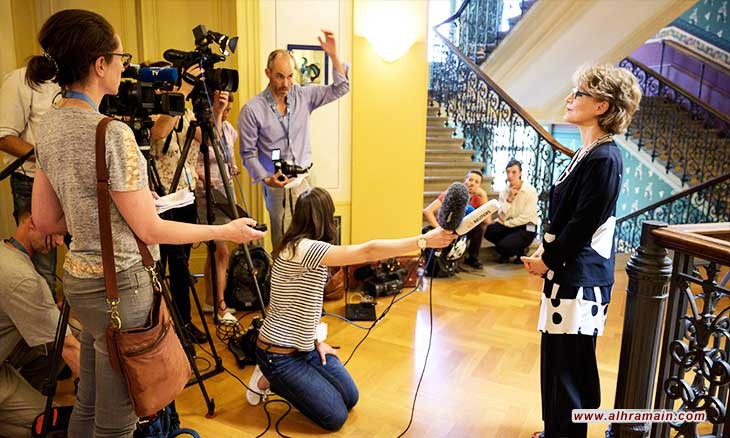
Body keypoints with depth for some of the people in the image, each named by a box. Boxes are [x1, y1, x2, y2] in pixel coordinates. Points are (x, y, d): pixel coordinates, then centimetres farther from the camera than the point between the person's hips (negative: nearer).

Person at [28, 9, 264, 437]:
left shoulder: (50, 125, 4)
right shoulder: (111, 133, -22)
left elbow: (45, 219, 9)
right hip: (118, 287, -8)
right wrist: (226, 231, -9)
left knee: (88, 403, 23)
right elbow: (149, 229, -17)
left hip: (79, 279, 9)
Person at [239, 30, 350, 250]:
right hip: (278, 185, -3)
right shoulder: (252, 109, -7)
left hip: (307, 180, 3)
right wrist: (266, 179, -17)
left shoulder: (303, 96, 3)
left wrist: (333, 55, -11)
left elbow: (340, 88, 1)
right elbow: (248, 154, -4)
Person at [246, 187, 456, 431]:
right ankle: (268, 380, 7)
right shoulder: (303, 248, -28)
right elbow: (368, 252, -33)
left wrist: (317, 340, 3)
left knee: (350, 398, 9)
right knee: (335, 417, -6)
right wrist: (424, 241, -30)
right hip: (279, 355, -9)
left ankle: (285, 381, 19)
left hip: (304, 346, 9)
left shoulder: (308, 248, 4)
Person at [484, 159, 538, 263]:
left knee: (503, 246, -28)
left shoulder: (530, 191, -13)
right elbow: (501, 217, -8)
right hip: (509, 225, 5)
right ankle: (505, 253, 5)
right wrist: (509, 198, -19)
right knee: (488, 231, -22)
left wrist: (506, 223, -10)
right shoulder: (504, 191, 1)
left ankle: (520, 252, 8)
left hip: (526, 228, -5)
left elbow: (526, 218, -17)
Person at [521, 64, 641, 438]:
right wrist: (543, 254, 5)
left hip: (580, 281, -10)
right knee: (555, 363, 20)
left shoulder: (604, 159, -17)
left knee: (571, 371, 4)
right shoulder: (585, 154, 13)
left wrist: (546, 261, -8)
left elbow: (582, 224, -19)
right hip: (566, 275, 10)